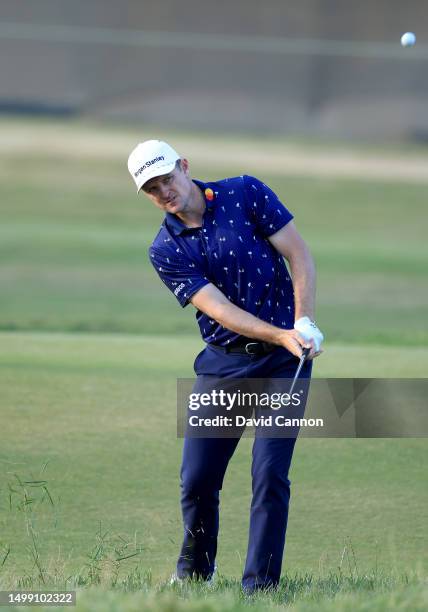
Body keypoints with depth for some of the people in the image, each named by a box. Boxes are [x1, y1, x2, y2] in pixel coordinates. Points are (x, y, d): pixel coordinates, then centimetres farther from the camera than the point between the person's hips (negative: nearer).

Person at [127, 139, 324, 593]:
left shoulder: (246, 194, -4)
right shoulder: (165, 250, -3)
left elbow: (299, 254, -6)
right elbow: (218, 309, -14)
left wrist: (304, 322, -20)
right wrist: (282, 336, -28)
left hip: (284, 364, -2)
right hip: (222, 363, 2)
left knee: (270, 474, -12)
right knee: (197, 479, 0)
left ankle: (260, 585, -5)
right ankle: (195, 572, 23)